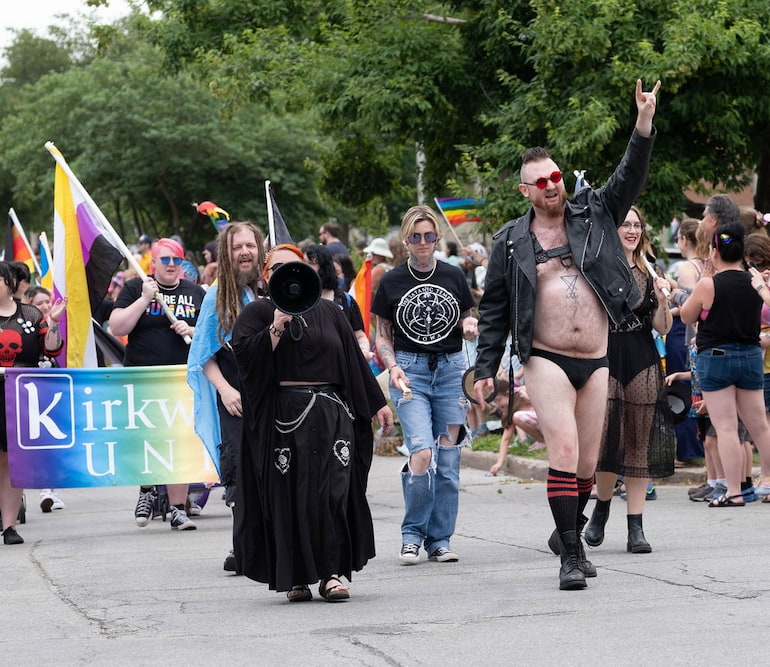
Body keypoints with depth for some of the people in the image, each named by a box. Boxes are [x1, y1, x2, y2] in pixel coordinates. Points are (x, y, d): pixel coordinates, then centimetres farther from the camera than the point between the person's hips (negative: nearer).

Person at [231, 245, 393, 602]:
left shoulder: (329, 312, 15)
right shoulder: (256, 314, 6)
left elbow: (354, 360, 17)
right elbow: (244, 354, -10)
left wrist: (377, 404, 15)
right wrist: (277, 327, -18)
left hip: (331, 414, 2)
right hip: (283, 419, -2)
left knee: (334, 493, -5)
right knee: (289, 498, -3)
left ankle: (332, 573, -1)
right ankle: (295, 578, 3)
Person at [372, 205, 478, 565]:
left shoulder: (454, 276, 6)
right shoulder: (392, 282, 2)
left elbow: (466, 323, 15)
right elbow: (383, 336, 7)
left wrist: (470, 328, -8)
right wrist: (393, 367, -11)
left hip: (451, 369, 2)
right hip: (410, 371, -2)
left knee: (448, 457, 1)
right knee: (422, 452, -17)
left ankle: (440, 539, 11)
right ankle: (412, 535, 0)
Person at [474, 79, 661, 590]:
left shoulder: (594, 214, 8)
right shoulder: (511, 242, 4)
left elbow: (630, 177, -3)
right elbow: (494, 309, 7)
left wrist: (645, 123, -18)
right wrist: (486, 369, 1)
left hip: (596, 361, 3)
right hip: (546, 360, -3)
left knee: (588, 463, 8)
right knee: (564, 451, -15)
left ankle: (571, 535, 26)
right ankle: (571, 554, -13)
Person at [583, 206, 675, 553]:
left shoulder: (648, 273, 10)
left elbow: (662, 328, 8)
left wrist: (662, 299, -8)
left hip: (643, 363, 3)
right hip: (605, 359, -3)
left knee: (640, 442, 2)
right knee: (608, 439, -9)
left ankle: (636, 528, 6)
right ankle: (602, 507, 20)